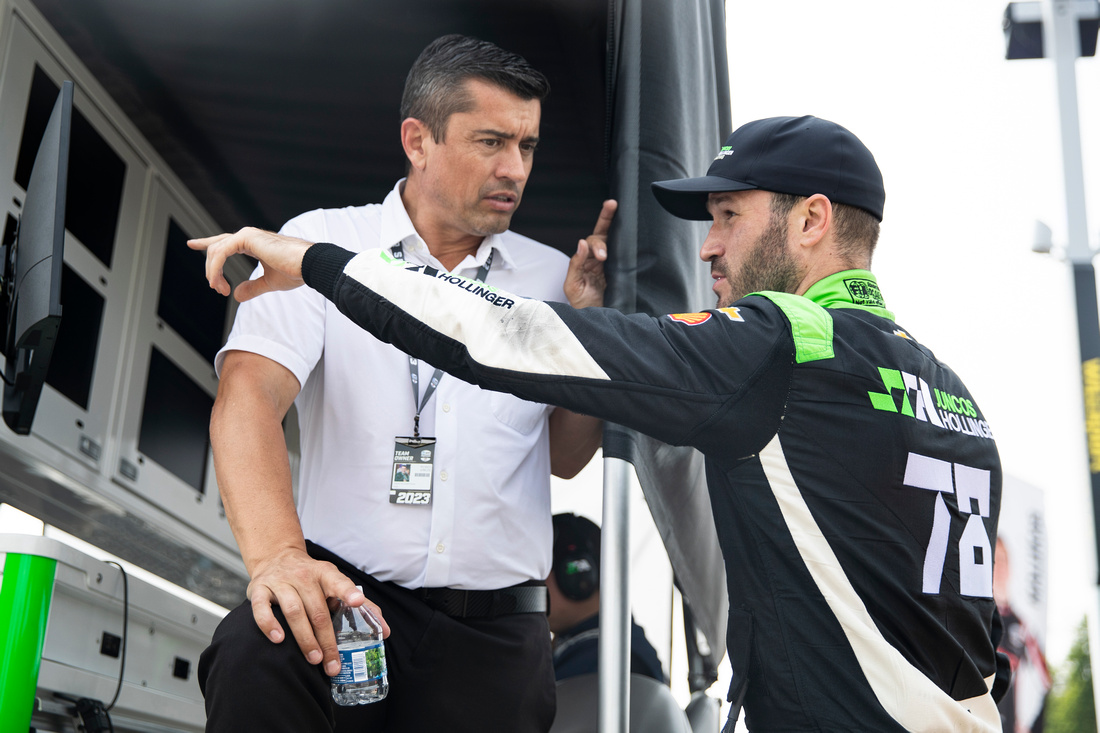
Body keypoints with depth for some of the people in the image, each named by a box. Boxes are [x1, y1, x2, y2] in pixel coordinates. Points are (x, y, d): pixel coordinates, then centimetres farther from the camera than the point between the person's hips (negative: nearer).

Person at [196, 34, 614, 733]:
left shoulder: (551, 278, 12)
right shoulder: (322, 243, 2)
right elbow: (250, 394, -13)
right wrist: (278, 555, -30)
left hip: (496, 626, 4)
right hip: (345, 585, -3)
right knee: (253, 657, -32)